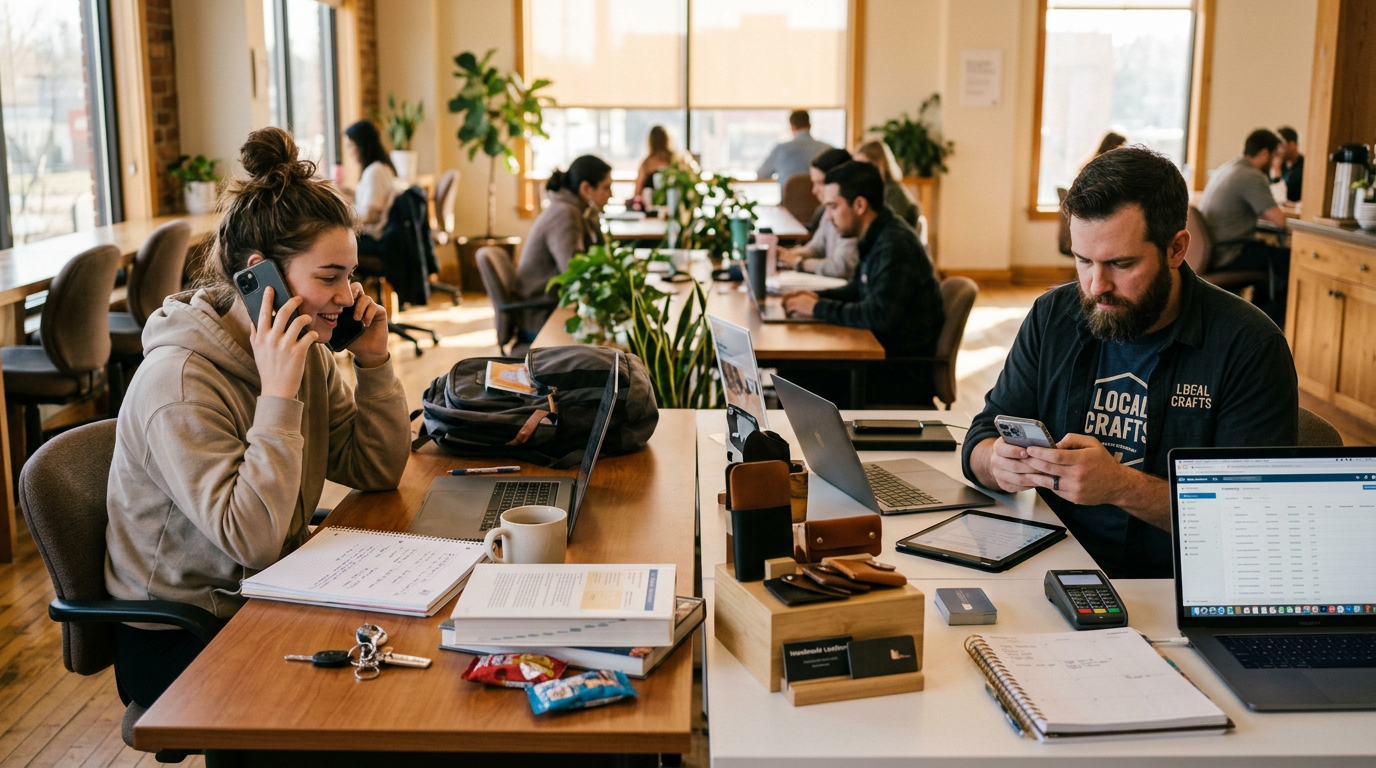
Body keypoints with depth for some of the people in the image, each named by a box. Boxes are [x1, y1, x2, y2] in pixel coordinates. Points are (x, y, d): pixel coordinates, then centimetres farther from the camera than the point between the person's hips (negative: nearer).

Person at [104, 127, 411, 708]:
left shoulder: (306, 352, 0)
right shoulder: (179, 382, -24)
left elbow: (378, 472, 2)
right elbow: (252, 540, -30)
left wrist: (374, 363, -8)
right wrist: (278, 396, -33)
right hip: (180, 641, -7)